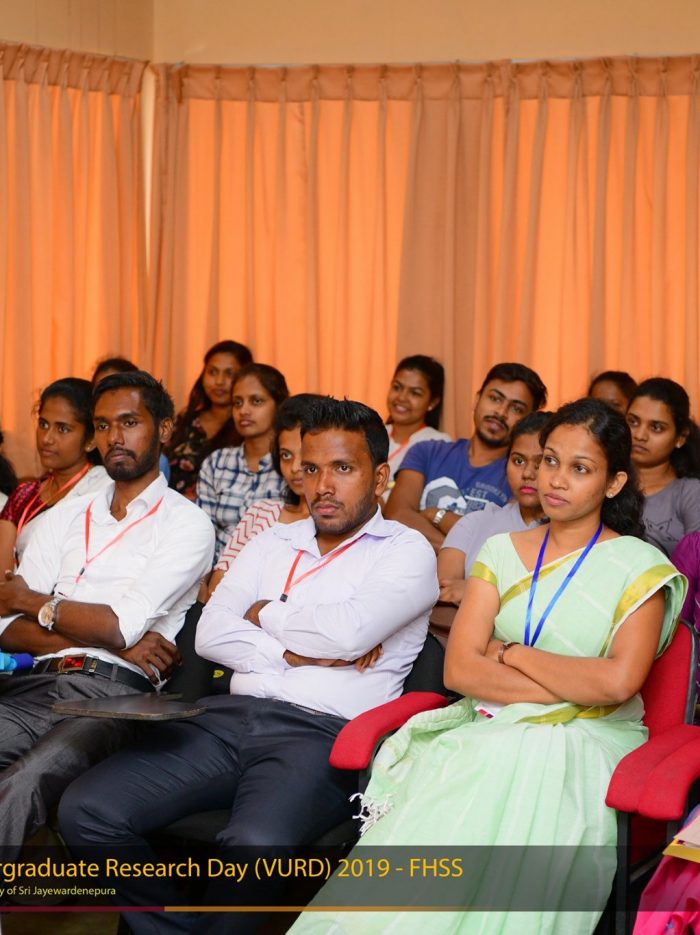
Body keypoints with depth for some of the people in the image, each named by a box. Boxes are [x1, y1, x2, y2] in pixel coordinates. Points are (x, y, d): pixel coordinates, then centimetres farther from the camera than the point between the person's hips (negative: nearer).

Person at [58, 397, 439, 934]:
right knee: (88, 810, -14)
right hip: (232, 718, 5)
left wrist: (266, 614, 4)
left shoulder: (407, 551, 5)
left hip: (322, 733, -5)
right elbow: (211, 634, 9)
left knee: (253, 844, -36)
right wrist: (293, 652, -5)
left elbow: (347, 631, -13)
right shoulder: (272, 543, 21)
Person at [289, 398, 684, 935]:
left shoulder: (640, 567, 4)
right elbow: (459, 668, 2)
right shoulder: (503, 552, 14)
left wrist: (508, 653, -2)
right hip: (488, 734, 3)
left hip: (583, 745, -3)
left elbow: (618, 682, -12)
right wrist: (574, 685, -7)